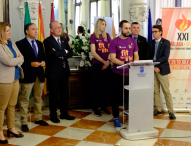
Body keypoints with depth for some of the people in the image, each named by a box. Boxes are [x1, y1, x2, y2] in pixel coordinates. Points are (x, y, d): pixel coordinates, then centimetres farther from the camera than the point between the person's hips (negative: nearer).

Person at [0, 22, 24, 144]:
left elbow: (21, 59, 12)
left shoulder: (12, 43, 14)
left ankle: (11, 128, 25)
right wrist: (19, 58, -1)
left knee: (12, 105, 14)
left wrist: (15, 62, -8)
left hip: (15, 78, 8)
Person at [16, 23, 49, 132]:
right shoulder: (20, 44, -7)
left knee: (38, 98, 16)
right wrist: (30, 64, -22)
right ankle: (24, 123, 9)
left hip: (39, 75, 7)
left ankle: (38, 118, 29)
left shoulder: (39, 44, 14)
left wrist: (43, 62, -3)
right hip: (27, 76, -6)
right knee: (24, 100, 1)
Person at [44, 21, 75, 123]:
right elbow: (54, 53, -23)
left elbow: (71, 53, 3)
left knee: (64, 93, 13)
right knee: (53, 95, 6)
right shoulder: (48, 41, -8)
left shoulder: (64, 40, 13)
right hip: (53, 72, -6)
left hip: (64, 71, 6)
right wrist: (65, 51, -8)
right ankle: (53, 115, 19)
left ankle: (64, 113, 26)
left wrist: (62, 56, -14)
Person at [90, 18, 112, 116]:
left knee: (105, 86, 8)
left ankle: (104, 107, 19)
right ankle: (95, 108, 11)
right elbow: (93, 52, -9)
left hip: (107, 65, 4)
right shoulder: (93, 36, -2)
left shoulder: (107, 35, 11)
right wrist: (103, 61, -15)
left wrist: (108, 61, -9)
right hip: (97, 65, -4)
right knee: (96, 86, 2)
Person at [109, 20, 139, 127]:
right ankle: (116, 118, 13)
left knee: (129, 95, 9)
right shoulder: (115, 42, -4)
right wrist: (125, 63, -22)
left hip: (130, 74, 3)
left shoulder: (133, 41, 9)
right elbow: (113, 58, -10)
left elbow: (136, 56, 12)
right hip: (118, 74, -3)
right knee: (117, 96, 4)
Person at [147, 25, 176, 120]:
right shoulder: (150, 43, 11)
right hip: (153, 69, 4)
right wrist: (154, 67, -7)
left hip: (162, 69, -4)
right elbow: (148, 57, 7)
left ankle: (171, 111, 5)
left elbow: (165, 57, -13)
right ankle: (158, 109, 18)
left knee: (166, 91, -2)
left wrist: (154, 62, -21)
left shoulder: (166, 42, -3)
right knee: (156, 91, 9)